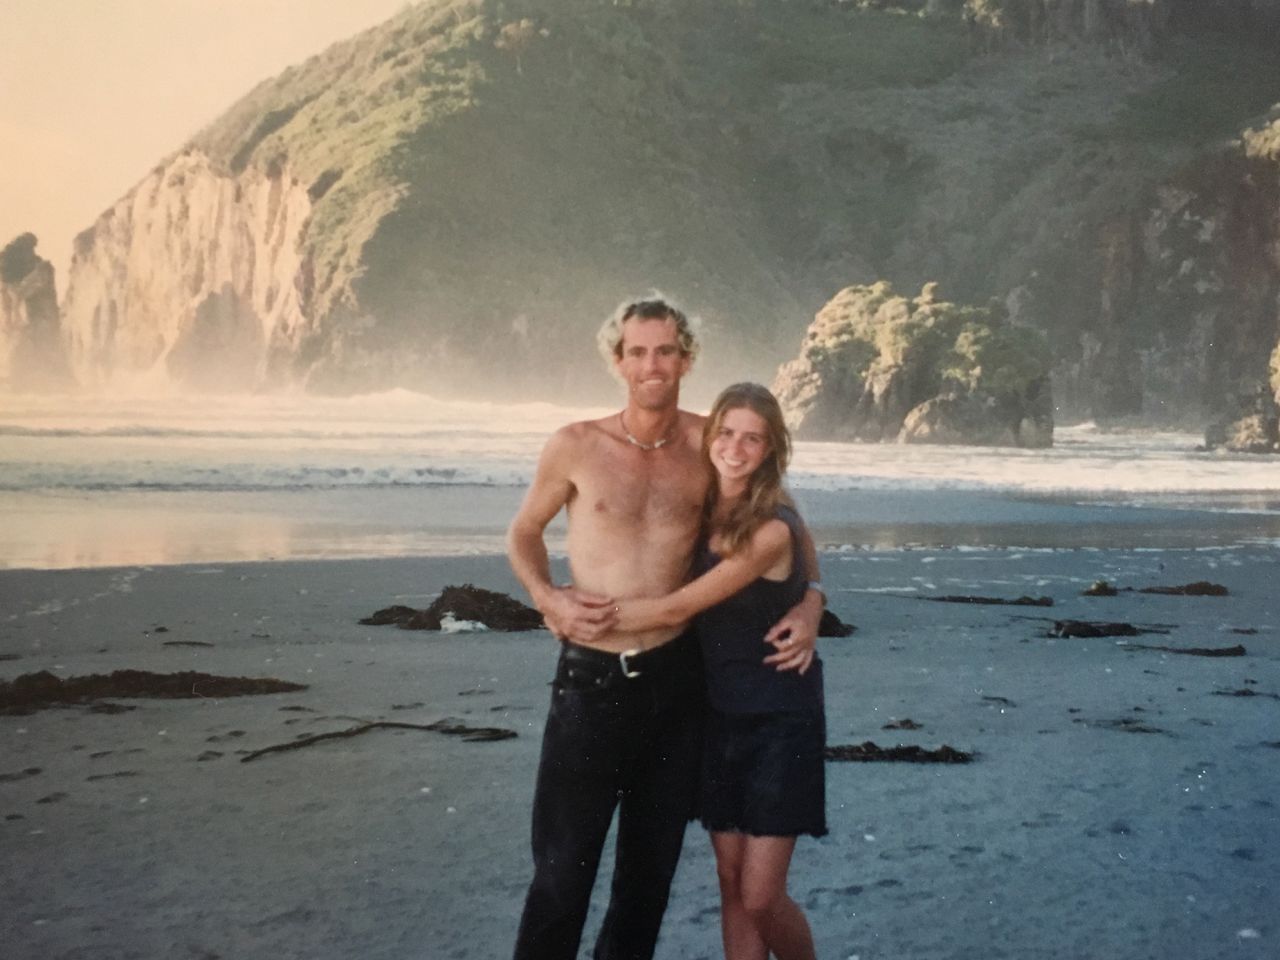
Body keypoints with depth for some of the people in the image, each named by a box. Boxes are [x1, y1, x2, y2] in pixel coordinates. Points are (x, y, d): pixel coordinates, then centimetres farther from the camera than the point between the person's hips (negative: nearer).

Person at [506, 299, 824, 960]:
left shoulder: (708, 443, -1)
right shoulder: (576, 447, -4)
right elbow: (524, 533, 11)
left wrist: (810, 601, 0)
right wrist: (547, 597, -6)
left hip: (675, 680, 2)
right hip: (589, 680, -2)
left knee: (650, 871, 15)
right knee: (562, 873, -1)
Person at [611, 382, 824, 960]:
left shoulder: (771, 530, -20)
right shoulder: (702, 512, 1)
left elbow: (677, 608, -20)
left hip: (779, 721, -6)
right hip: (720, 714, 6)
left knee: (761, 897, -5)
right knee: (732, 884, 9)